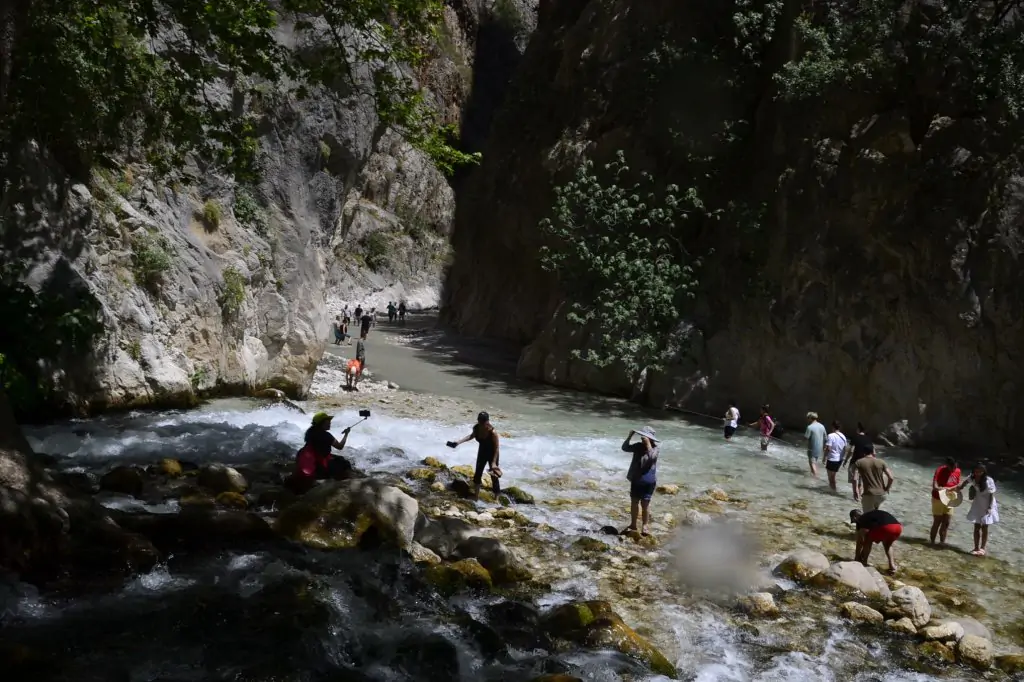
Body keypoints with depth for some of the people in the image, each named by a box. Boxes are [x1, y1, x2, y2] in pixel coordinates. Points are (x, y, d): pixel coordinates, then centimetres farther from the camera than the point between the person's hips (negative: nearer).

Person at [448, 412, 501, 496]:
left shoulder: (493, 432, -35)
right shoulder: (476, 427, -20)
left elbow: (497, 448, -25)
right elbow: (472, 435, 5)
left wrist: (494, 462, -26)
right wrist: (460, 442, -2)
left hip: (492, 453, -5)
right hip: (482, 451, 6)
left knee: (494, 476, 2)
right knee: (478, 473, 15)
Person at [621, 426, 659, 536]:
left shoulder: (654, 448, -11)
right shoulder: (638, 446, 2)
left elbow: (652, 456, -31)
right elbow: (625, 448, -1)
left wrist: (648, 444, -32)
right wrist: (629, 436, -12)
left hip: (648, 481, -5)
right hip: (636, 480, 5)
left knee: (645, 504, 0)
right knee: (634, 502, 12)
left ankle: (644, 526, 10)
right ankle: (633, 524, 23)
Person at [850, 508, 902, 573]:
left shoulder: (861, 520, 19)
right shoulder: (874, 514, 39)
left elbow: (859, 541, 23)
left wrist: (857, 557, 35)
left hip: (884, 528, -6)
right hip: (898, 528, 6)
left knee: (868, 540, 22)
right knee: (888, 544, 34)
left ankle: (863, 563, 23)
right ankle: (892, 566, 20)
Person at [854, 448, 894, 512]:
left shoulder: (859, 462, -2)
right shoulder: (881, 462, 4)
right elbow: (891, 478, -2)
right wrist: (886, 489, 12)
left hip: (869, 494, -3)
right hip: (881, 494, 4)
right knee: (874, 511, 30)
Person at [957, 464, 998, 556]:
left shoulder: (988, 481, -23)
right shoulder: (972, 478, -12)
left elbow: (992, 495, -17)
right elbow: (965, 483, 6)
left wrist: (990, 507, -21)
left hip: (987, 506, -4)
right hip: (977, 505, 4)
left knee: (984, 528, 5)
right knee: (976, 527, 8)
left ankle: (982, 548, 15)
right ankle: (976, 548, 16)